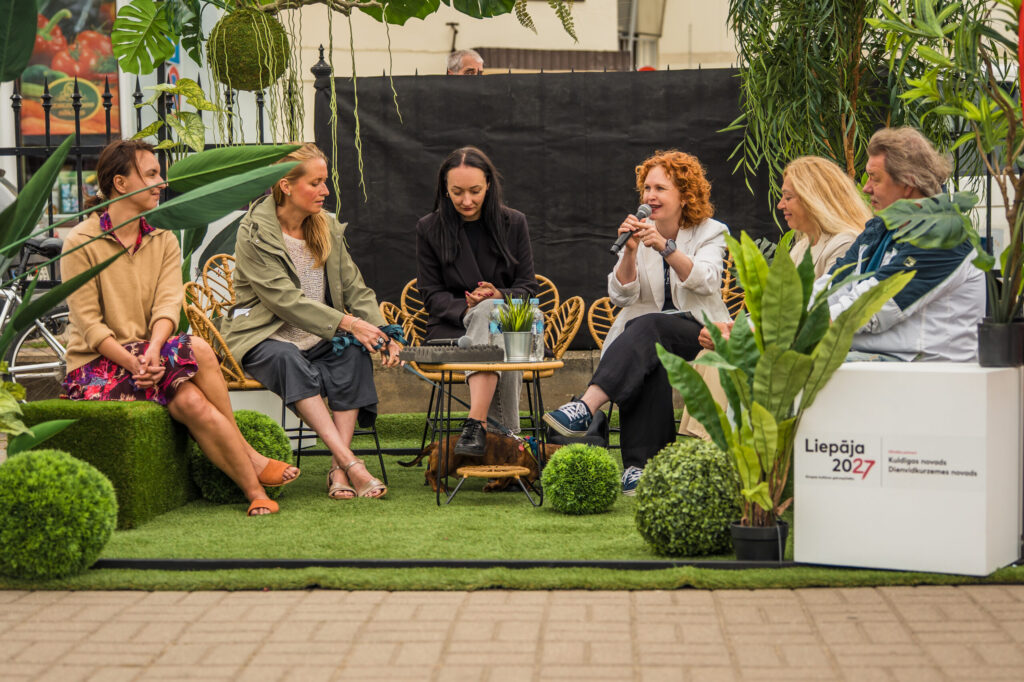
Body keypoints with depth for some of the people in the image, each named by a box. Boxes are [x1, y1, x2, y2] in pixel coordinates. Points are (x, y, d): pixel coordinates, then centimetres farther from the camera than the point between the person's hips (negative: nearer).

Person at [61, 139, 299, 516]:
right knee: (196, 348, -28)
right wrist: (131, 361, -27)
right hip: (97, 363, -5)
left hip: (150, 355, 5)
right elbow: (88, 323, -12)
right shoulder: (80, 244, -6)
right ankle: (248, 455, -18)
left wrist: (153, 351, -25)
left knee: (192, 402, -29)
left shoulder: (164, 240, 10)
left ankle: (255, 491, -23)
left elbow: (168, 304, -4)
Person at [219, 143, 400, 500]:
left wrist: (381, 334, -12)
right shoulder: (254, 233, -10)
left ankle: (338, 469, -32)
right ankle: (350, 462, -44)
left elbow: (355, 288, 7)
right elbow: (285, 300, -19)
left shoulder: (327, 228, 10)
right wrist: (347, 323, -26)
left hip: (317, 340, 5)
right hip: (264, 338, -5)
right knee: (288, 359, -37)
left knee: (354, 353, -27)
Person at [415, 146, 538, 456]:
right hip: (452, 329, -1)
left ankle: (475, 425, -45)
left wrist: (499, 297, -16)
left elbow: (528, 287, 7)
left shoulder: (513, 224, 8)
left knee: (488, 310, -37)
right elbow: (432, 295, 3)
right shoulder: (429, 229, 5)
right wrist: (467, 309, -17)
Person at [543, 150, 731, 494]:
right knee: (651, 362, -35)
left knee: (648, 326, -35)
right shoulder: (639, 234, 13)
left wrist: (665, 248, -29)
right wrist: (630, 251, -15)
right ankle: (638, 464, -42)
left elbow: (705, 281, -16)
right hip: (645, 337, 2)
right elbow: (621, 295, 2)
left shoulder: (711, 233, 5)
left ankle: (586, 408, -51)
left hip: (698, 334, -2)